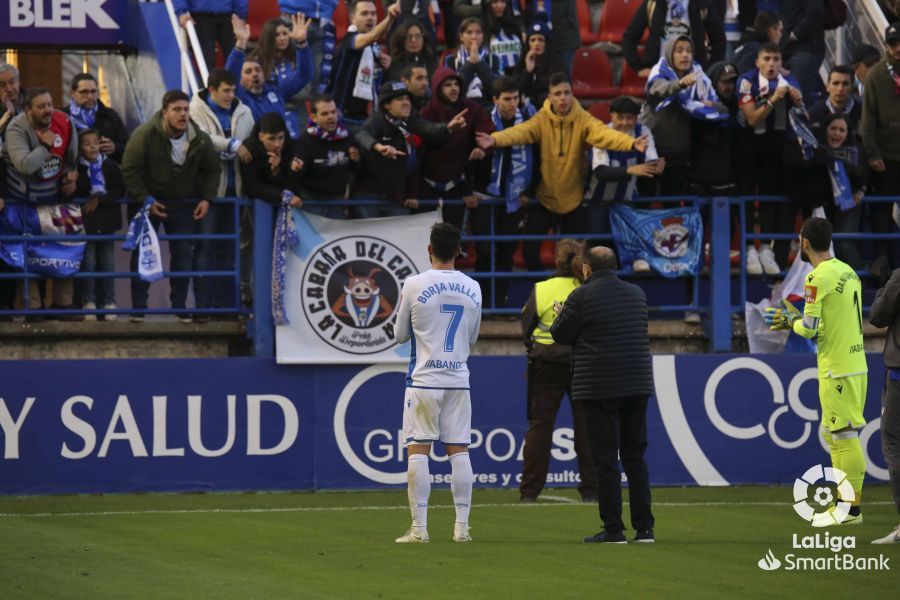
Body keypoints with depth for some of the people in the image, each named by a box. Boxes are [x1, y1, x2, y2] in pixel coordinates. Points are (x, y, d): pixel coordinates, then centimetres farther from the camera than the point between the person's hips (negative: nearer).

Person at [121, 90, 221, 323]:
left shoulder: (200, 140, -9)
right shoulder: (145, 135, -20)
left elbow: (213, 170, 6)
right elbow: (130, 170, -18)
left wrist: (206, 199, -7)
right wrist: (145, 201, -22)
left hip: (182, 204, 3)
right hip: (147, 201, -3)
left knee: (184, 253, -1)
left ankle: (180, 306, 7)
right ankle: (138, 308, 4)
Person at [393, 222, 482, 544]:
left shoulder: (414, 285, -7)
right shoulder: (472, 288, 4)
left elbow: (400, 334, 4)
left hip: (424, 380, -3)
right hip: (458, 378, 3)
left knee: (418, 451, -1)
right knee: (459, 451, 6)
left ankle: (419, 527, -5)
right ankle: (462, 526, 4)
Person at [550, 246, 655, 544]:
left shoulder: (582, 297, -9)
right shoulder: (637, 294, 9)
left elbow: (560, 334, -2)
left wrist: (561, 315, 20)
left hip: (600, 388, -5)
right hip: (637, 384, 5)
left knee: (605, 460, -2)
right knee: (635, 457, 10)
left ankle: (613, 528, -4)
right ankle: (644, 527, 6)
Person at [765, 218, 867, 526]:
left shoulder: (818, 278, -13)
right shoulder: (848, 272, 14)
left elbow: (810, 328, -15)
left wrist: (791, 321, 6)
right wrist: (796, 318, 19)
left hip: (837, 371, -9)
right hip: (856, 365, 9)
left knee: (844, 436, -6)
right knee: (833, 435, 16)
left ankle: (852, 509, -6)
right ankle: (843, 503, 19)